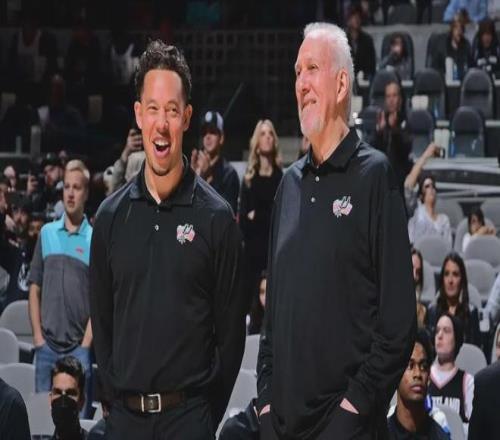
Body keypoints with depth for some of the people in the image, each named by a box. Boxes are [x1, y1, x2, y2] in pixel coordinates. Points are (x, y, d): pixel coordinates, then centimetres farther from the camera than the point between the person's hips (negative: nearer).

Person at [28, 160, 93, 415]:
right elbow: (35, 289, 11)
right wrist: (37, 336, 1)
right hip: (46, 345, 3)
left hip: (79, 347, -3)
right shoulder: (47, 233, 8)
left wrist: (85, 345, -9)